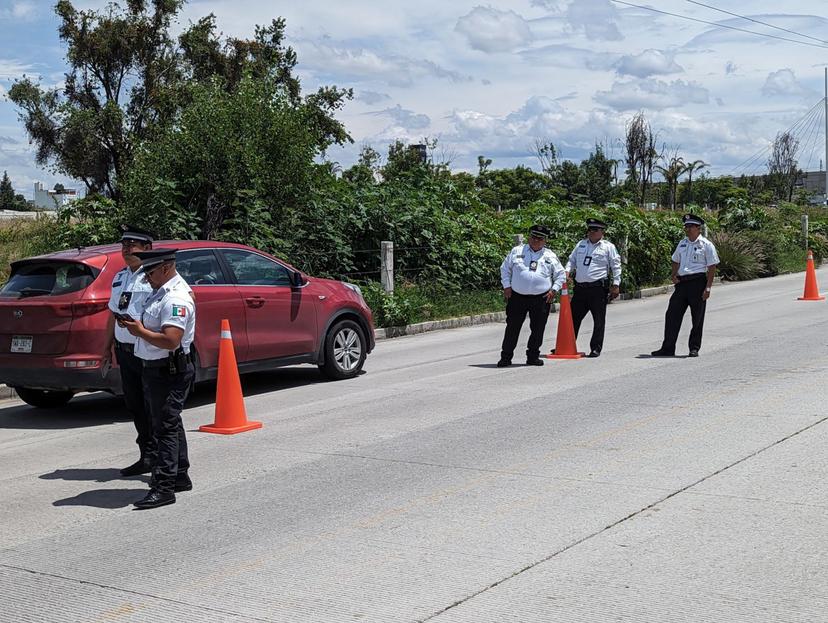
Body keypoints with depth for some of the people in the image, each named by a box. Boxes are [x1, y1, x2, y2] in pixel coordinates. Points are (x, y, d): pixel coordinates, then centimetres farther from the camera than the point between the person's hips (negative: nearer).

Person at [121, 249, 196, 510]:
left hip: (169, 372, -11)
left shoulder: (176, 298, -20)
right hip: (157, 368, 11)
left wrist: (140, 331, -17)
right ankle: (180, 476, 30)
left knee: (165, 427, -10)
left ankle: (164, 487, -10)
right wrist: (136, 325, 6)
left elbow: (170, 340, -29)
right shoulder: (161, 292, 14)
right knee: (169, 424, 18)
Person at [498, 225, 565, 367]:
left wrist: (554, 290, 0)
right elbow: (505, 268, 12)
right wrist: (507, 286, 2)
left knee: (538, 329, 5)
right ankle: (506, 357, 6)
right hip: (517, 297, -1)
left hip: (541, 298, 1)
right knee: (512, 327, -1)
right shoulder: (517, 251, 6)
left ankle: (533, 356, 19)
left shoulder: (550, 256, 8)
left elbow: (560, 274, 13)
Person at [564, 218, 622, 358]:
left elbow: (616, 266, 1)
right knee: (573, 317, 7)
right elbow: (572, 260, 20)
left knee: (599, 320, 0)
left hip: (598, 288, -4)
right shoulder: (581, 244, 15)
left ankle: (596, 348, 7)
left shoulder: (608, 247, 2)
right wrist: (567, 271, 0)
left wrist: (616, 285, -4)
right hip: (580, 288, 4)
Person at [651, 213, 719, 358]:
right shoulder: (682, 244, 14)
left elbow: (712, 267, -5)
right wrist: (674, 275, 7)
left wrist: (708, 288, -12)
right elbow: (676, 261, 27)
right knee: (672, 315, 1)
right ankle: (668, 348, 4)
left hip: (698, 282, -5)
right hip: (682, 282, 5)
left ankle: (694, 348, 14)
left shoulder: (706, 245, -3)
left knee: (697, 318, 3)